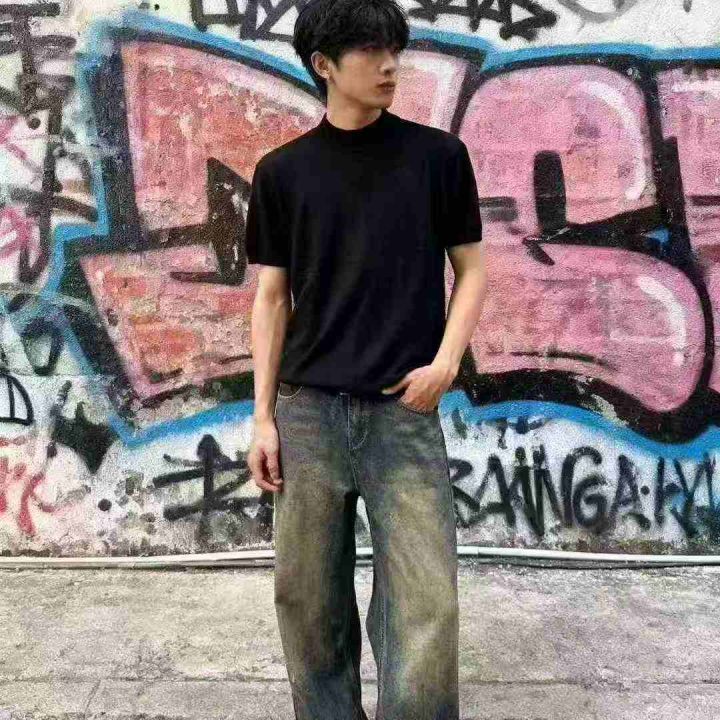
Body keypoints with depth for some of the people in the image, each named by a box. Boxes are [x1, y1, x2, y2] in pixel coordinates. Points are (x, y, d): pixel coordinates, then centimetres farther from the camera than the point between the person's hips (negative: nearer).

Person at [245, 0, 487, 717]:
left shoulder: (437, 155, 5)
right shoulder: (282, 170, 7)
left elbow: (472, 268, 9)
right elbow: (272, 295, 8)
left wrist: (446, 361, -7)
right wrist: (263, 415, 3)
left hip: (404, 412, -1)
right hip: (307, 410, 2)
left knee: (425, 610, -5)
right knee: (310, 603, 9)